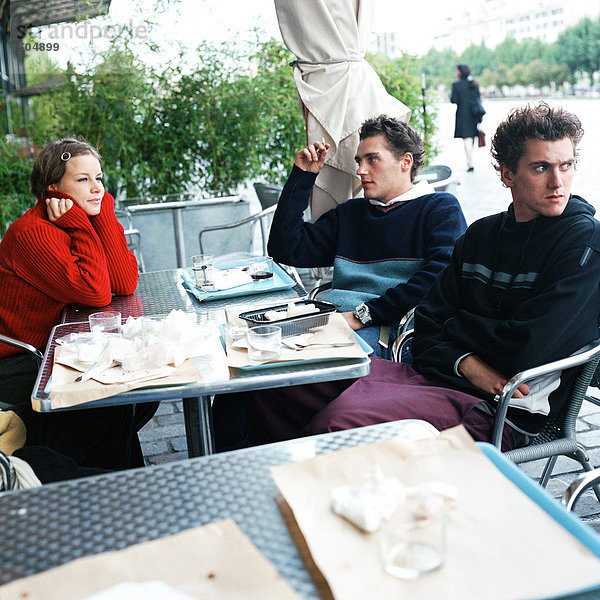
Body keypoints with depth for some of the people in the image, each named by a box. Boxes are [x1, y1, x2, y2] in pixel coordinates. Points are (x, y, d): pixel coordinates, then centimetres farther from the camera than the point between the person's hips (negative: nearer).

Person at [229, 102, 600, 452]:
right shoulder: (482, 234, 14)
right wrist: (466, 363, -11)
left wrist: (457, 325, 0)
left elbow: (525, 351, -17)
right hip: (436, 375, 7)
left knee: (337, 424, -32)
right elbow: (428, 321, 10)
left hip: (499, 412, -7)